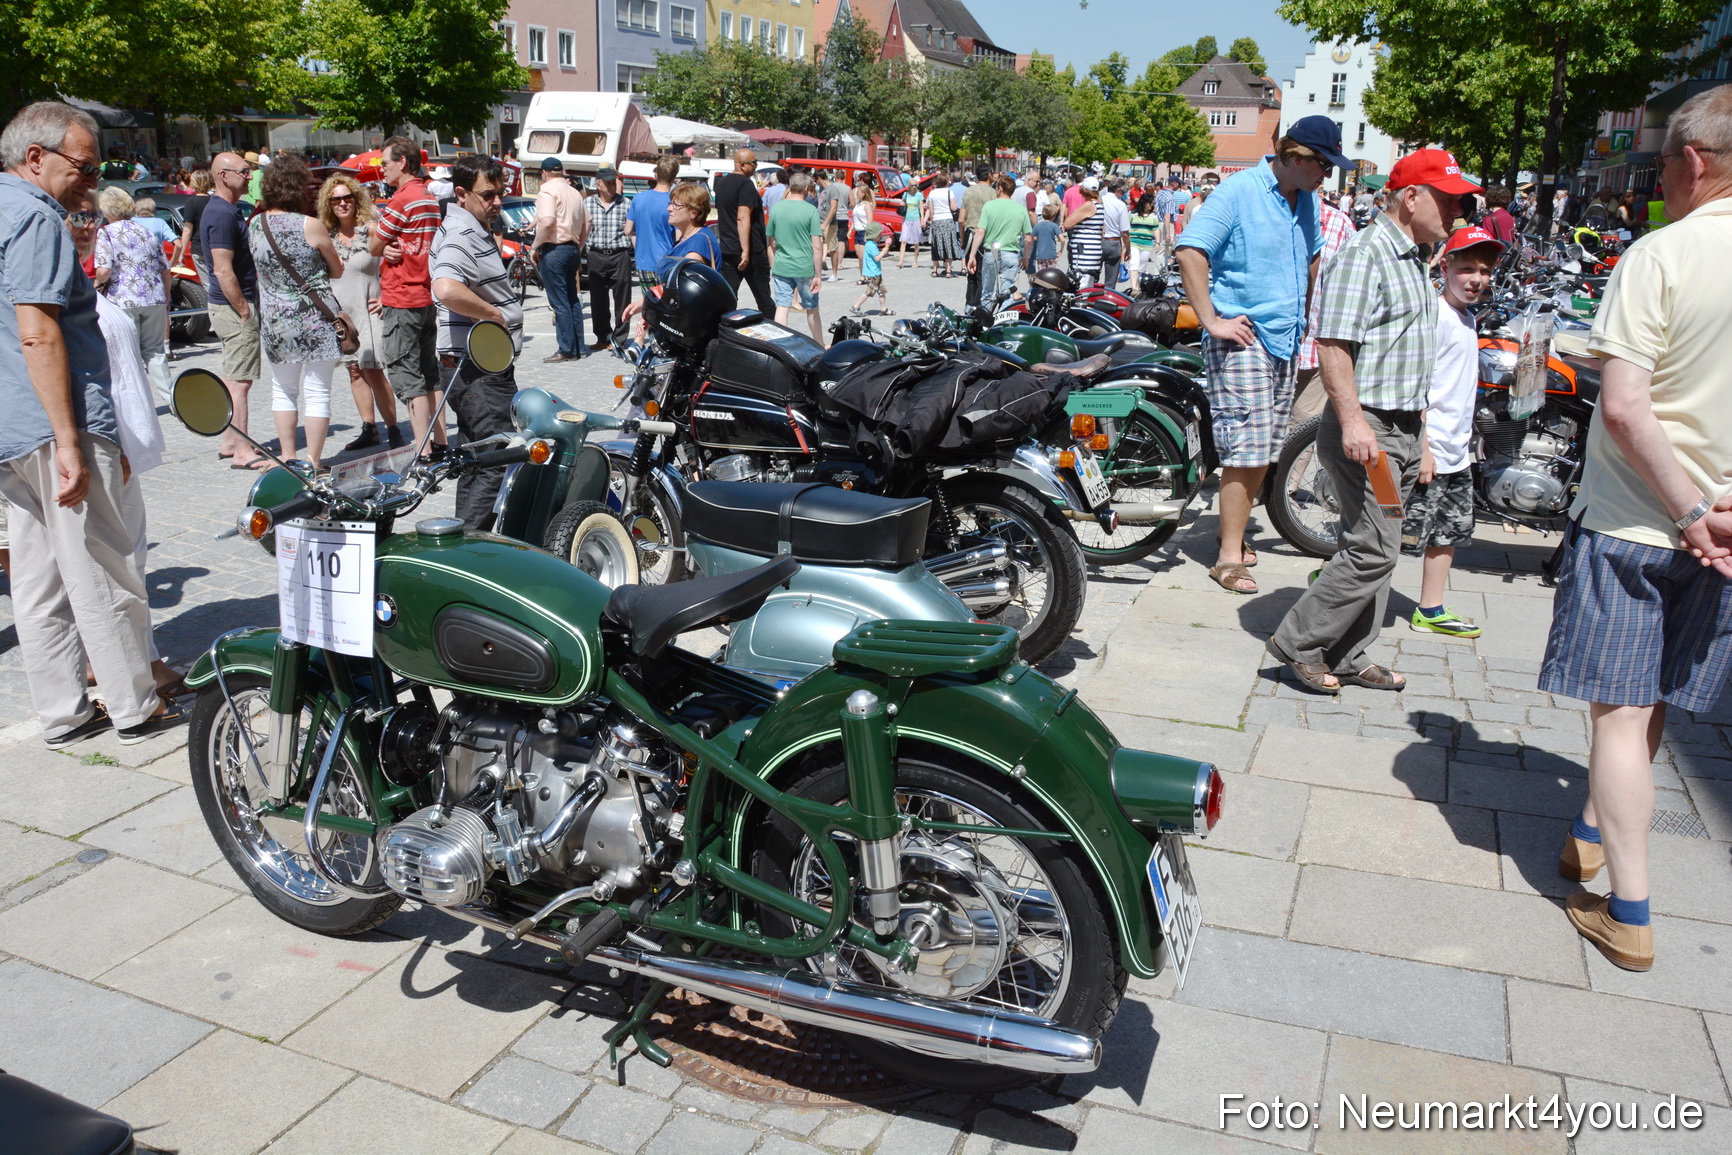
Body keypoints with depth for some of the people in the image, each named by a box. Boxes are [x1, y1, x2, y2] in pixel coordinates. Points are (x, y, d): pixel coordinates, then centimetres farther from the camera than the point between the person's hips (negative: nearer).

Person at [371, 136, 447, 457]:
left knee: (407, 377, -7)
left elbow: (374, 247, -7)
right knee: (430, 373, 13)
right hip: (426, 296, 9)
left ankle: (423, 450, -9)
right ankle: (440, 443, 17)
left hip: (401, 302, -9)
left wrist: (377, 232, 9)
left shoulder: (402, 199, -14)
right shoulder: (430, 199, 14)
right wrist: (394, 248, 0)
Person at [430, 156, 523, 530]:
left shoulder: (475, 230, 17)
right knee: (497, 463, -11)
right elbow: (446, 289, -36)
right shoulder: (463, 235, -17)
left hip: (481, 368, 11)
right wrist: (496, 315, -23)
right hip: (482, 369, -11)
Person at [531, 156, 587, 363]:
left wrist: (534, 247, -15)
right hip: (573, 249, 8)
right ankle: (578, 348, 16)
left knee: (559, 302, -5)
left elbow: (547, 222, -24)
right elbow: (586, 226, 18)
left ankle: (566, 350, -4)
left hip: (554, 250, -8)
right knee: (572, 300, 13)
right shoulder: (575, 193, 15)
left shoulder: (547, 191, -10)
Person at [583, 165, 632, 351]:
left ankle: (619, 337, 9)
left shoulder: (625, 204, 2)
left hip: (620, 255, -2)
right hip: (597, 256, 2)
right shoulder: (588, 203, 6)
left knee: (621, 299, 0)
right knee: (598, 300, 6)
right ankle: (603, 337, 17)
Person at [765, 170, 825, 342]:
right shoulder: (810, 210, -10)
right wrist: (817, 275, -8)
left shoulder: (776, 208, 2)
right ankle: (820, 346, 27)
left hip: (781, 268, 3)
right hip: (805, 268, -2)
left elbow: (771, 241, 12)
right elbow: (817, 246, -13)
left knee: (781, 308, 3)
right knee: (812, 309, 13)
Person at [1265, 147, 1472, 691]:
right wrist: (1352, 421, -28)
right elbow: (1332, 345, -21)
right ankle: (1298, 643, 2)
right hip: (1367, 428, -10)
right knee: (1372, 549, -11)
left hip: (1403, 430, 10)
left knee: (1375, 548, 11)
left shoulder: (1415, 259, 19)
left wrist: (1418, 423, 26)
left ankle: (1348, 657, 19)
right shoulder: (1364, 255, -12)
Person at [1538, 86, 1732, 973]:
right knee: (1651, 704, 20)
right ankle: (1593, 833, 41)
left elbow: (1624, 407, -22)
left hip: (1632, 521, -5)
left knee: (1621, 710, 2)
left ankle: (1628, 915, 6)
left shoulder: (1661, 255, -14)